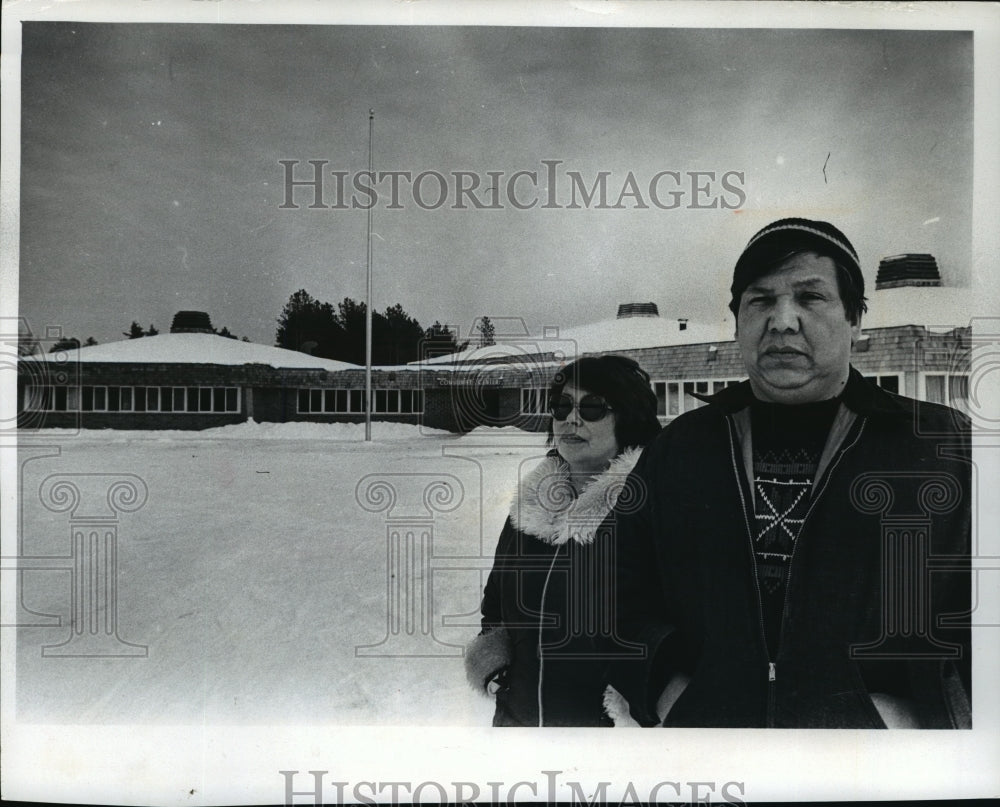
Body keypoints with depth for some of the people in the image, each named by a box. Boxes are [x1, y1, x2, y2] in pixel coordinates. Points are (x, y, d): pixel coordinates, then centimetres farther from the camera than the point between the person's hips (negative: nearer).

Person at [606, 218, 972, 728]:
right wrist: (668, 688, -7)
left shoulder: (942, 447, -2)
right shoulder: (677, 449, 4)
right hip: (703, 723, 2)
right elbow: (618, 589, 6)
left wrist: (918, 711, -16)